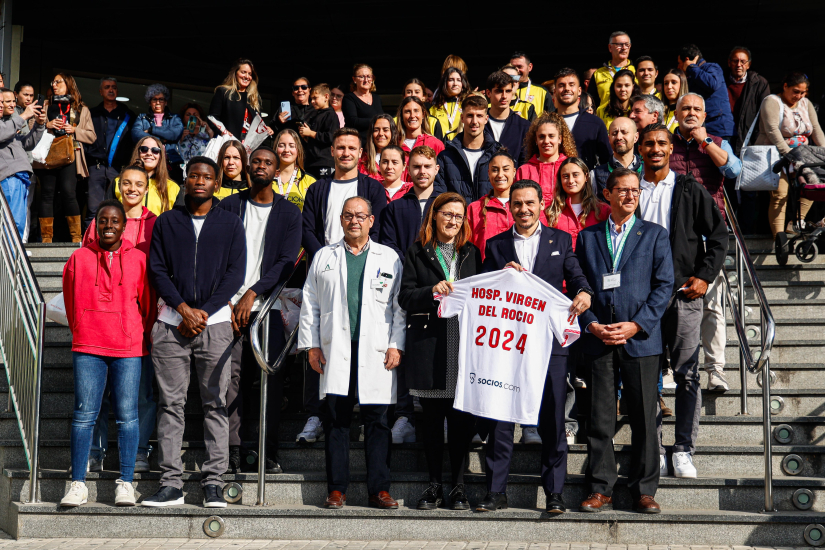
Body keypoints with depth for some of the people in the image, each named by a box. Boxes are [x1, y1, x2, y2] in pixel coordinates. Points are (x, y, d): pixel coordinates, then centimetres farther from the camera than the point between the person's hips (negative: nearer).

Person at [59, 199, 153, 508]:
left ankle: (125, 484, 7)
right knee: (84, 415, -1)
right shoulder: (79, 259, 6)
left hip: (128, 349, 0)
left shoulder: (138, 260, 5)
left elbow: (148, 305, 12)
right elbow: (70, 302, 16)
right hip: (87, 348, 0)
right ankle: (78, 485, 4)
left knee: (127, 415, 1)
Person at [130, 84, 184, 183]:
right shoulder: (142, 118, 23)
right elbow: (136, 135, 3)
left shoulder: (174, 118, 23)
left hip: (171, 163, 0)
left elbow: (176, 134, 1)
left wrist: (151, 130, 4)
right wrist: (161, 140, -2)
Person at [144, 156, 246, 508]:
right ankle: (171, 483, 2)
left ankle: (213, 483, 2)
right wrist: (184, 309, -8)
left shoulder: (231, 224, 9)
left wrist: (203, 312, -8)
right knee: (170, 403, 0)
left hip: (215, 322, -1)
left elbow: (235, 274, 1)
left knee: (215, 403, -2)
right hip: (172, 321, 1)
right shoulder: (166, 222, 12)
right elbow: (156, 270, 5)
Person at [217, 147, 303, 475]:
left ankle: (271, 452, 4)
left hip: (268, 306, 0)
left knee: (271, 378, -3)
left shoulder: (289, 213, 10)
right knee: (233, 377, -6)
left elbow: (286, 262, 1)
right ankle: (232, 452, -2)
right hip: (230, 306, 0)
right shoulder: (229, 206, 12)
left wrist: (252, 293, -9)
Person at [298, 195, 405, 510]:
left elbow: (400, 305, 8)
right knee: (336, 421, 1)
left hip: (376, 352, -1)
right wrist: (311, 344, 5)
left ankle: (379, 489, 6)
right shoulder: (324, 257, 14)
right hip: (335, 352, 1)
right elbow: (310, 304, 13)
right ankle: (337, 489, 8)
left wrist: (396, 345, -1)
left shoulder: (389, 258, 11)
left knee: (377, 421, 0)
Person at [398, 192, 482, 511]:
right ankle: (434, 485, 12)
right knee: (431, 416, 3)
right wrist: (432, 291, -13)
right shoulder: (417, 253, 10)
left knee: (461, 417, 0)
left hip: (463, 342, 1)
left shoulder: (471, 253, 16)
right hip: (428, 344, -1)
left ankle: (458, 486, 8)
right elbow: (405, 297, 2)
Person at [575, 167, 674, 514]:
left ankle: (644, 490, 11)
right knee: (600, 418, 2)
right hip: (598, 340, 1)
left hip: (640, 339, -1)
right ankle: (601, 489, 10)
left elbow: (664, 284, 1)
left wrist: (637, 325, -9)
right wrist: (591, 325, -6)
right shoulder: (587, 237, 13)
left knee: (644, 418, 1)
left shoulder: (655, 235, 9)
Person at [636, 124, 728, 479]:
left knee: (686, 373, -1)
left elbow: (718, 234, 7)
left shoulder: (690, 190, 6)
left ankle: (684, 450, 7)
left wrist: (705, 276, -3)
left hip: (683, 293, -1)